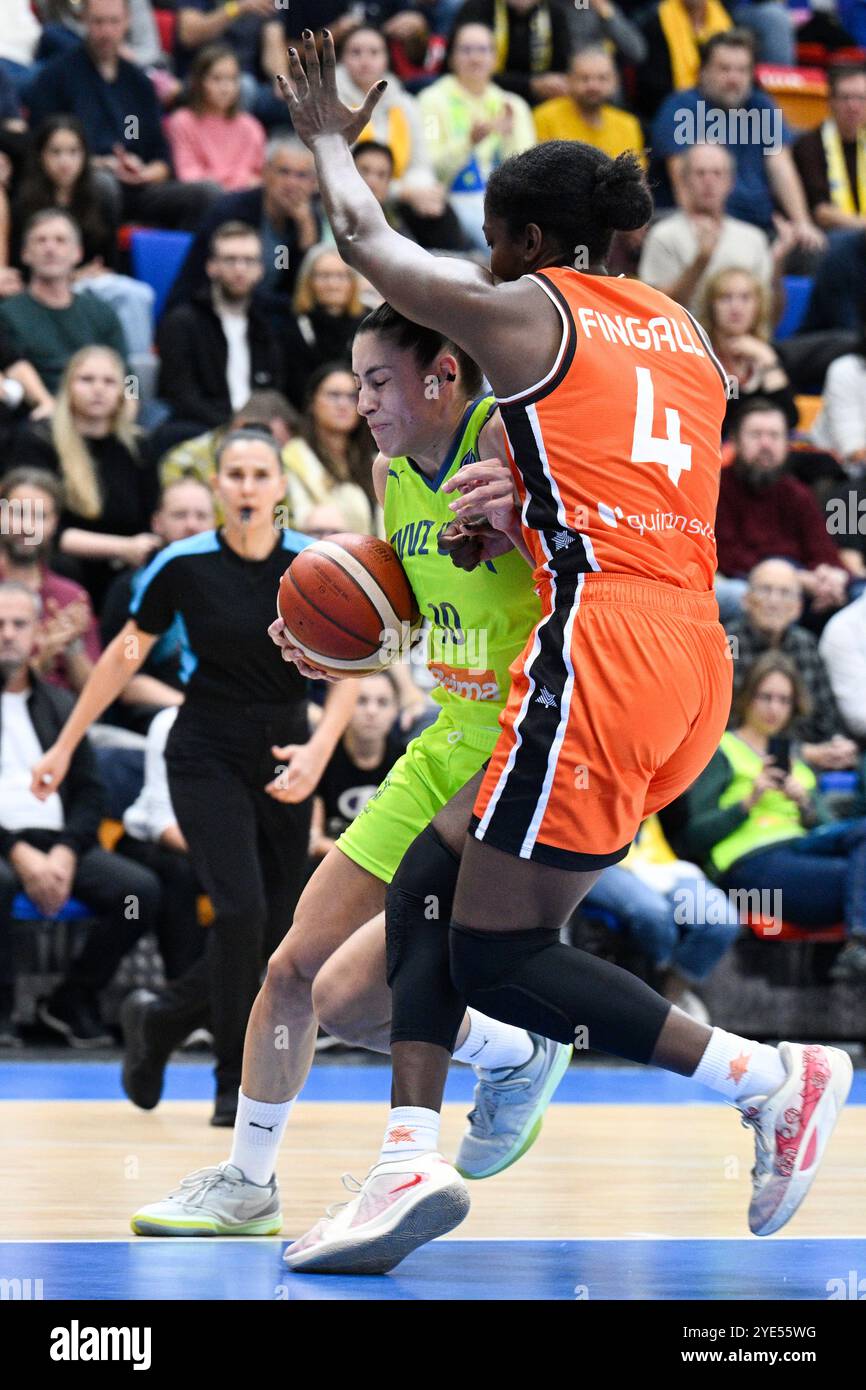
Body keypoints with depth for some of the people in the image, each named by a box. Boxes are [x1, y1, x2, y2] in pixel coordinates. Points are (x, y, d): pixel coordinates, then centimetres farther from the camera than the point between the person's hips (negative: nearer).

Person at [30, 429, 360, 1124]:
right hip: (206, 754, -3)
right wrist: (65, 746, 4)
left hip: (284, 759, 3)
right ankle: (234, 1084, -3)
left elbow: (349, 672, -5)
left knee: (277, 926, 4)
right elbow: (124, 656, 1)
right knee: (241, 909, -18)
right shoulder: (181, 565, -10)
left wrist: (318, 749, -21)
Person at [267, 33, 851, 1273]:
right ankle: (414, 1161, 5)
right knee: (431, 879, 13)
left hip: (603, 648, -9)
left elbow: (366, 240, 13)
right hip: (693, 656, 9)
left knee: (497, 957, -2)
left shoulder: (523, 312, 1)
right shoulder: (682, 335, 20)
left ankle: (769, 1075, -6)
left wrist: (328, 141, 31)